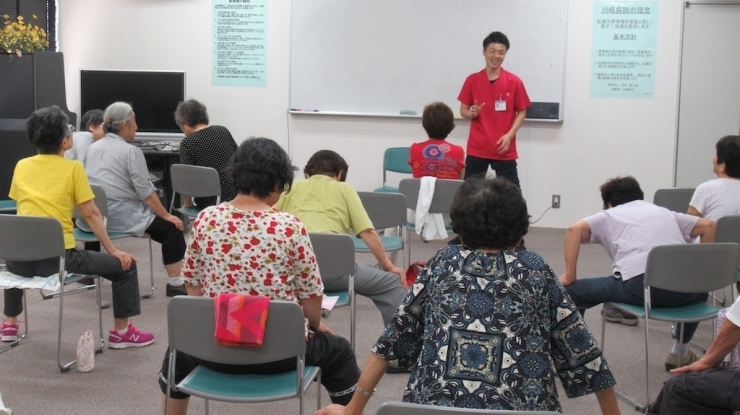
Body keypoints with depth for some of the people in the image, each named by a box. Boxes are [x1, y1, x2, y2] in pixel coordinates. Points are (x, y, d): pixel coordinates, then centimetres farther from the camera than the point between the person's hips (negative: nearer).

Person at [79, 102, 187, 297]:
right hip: (120, 217, -8)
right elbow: (146, 192, -12)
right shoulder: (131, 151, -8)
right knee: (171, 228, 2)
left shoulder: (92, 148, 12)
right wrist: (166, 215, -4)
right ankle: (175, 284, -4)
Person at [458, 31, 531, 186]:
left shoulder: (514, 82, -1)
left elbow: (521, 112, 4)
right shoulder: (472, 80, 2)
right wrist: (472, 113, -14)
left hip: (505, 150, -1)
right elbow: (463, 110, 10)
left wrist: (509, 135, -9)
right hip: (476, 149, 1)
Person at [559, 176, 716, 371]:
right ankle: (680, 354, 45)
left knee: (572, 292, 18)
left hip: (639, 285, -4)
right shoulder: (664, 212, 35)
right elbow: (708, 226, 28)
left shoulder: (608, 215, 24)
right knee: (699, 290, 42)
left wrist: (569, 276, 10)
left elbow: (575, 229, 6)